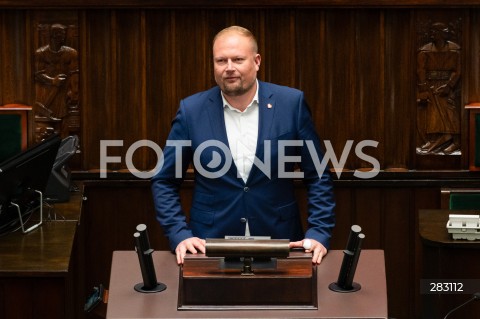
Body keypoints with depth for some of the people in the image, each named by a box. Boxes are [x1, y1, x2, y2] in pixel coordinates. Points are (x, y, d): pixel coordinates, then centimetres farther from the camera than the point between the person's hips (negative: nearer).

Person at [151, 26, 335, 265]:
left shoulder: (291, 103, -4)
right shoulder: (191, 110, -3)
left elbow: (318, 176, 2)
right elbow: (164, 182, 3)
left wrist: (318, 234, -8)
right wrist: (180, 235, -8)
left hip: (279, 242, 0)